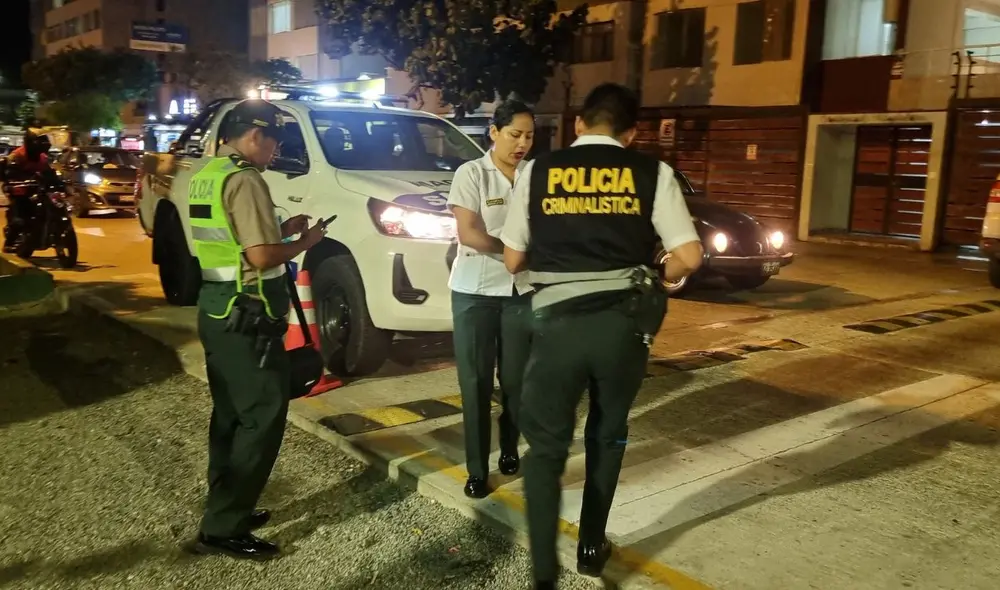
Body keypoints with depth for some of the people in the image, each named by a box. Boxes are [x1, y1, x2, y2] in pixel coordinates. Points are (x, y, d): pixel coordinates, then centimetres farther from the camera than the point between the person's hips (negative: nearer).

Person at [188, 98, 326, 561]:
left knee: (230, 415, 17)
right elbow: (262, 257, -22)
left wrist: (281, 228, 15)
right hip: (245, 319, -10)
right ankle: (222, 528, 2)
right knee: (262, 417, -3)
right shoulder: (244, 180, -18)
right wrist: (305, 241, -5)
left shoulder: (206, 176, 13)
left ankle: (226, 510, 28)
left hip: (215, 312, 10)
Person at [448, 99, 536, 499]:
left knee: (517, 378, 10)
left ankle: (510, 450, 31)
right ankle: (477, 469, 12)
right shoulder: (471, 173, -5)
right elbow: (468, 234, -13)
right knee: (476, 381, 3)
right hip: (475, 291, -2)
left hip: (523, 290, 3)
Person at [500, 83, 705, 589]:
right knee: (608, 435, 23)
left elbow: (512, 260, 10)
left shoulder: (536, 171, 7)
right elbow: (688, 257, 0)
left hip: (557, 320, -1)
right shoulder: (652, 173, 5)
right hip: (624, 321, 1)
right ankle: (591, 548, 34)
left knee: (546, 445, 13)